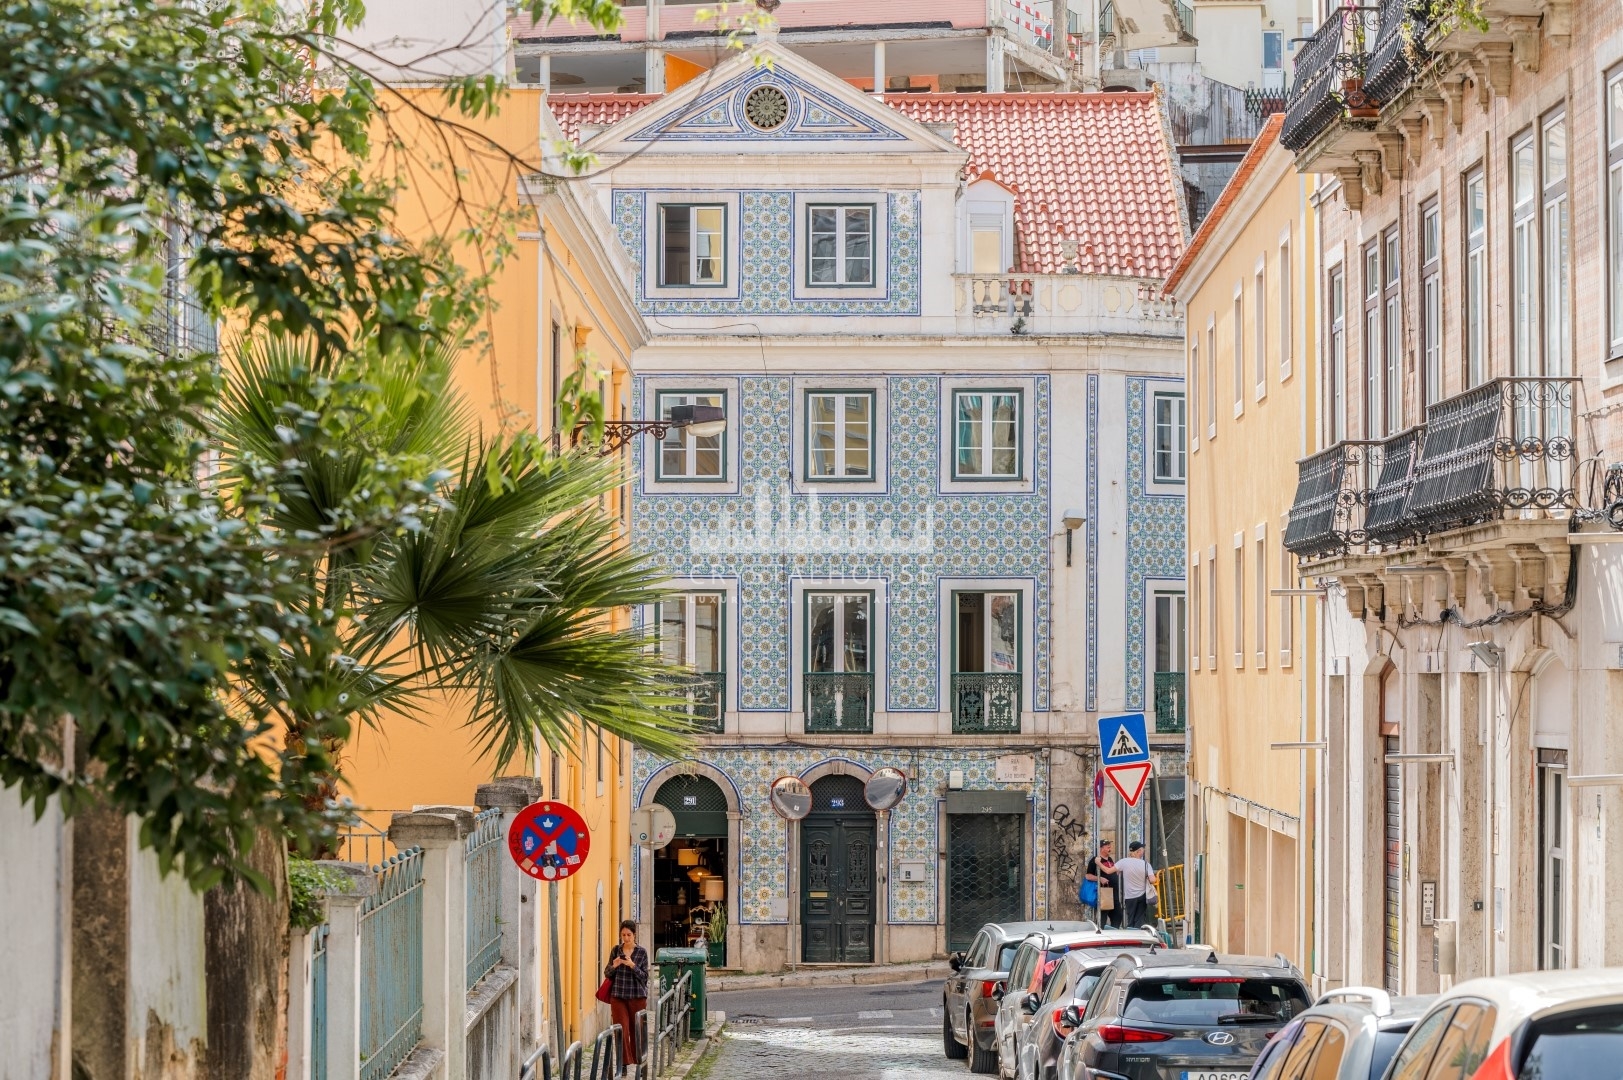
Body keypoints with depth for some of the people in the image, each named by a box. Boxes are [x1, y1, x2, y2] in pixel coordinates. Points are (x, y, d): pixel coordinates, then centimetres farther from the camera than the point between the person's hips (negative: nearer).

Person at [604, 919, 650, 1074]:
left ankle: (636, 1061, 23)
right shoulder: (615, 950, 4)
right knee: (622, 1030, -6)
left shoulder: (642, 952, -2)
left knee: (636, 1031, 8)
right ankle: (625, 1062, -2)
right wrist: (613, 966, -13)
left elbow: (644, 977, -4)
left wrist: (633, 965, -20)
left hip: (637, 996, -1)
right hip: (618, 996, 1)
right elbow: (607, 974, 8)